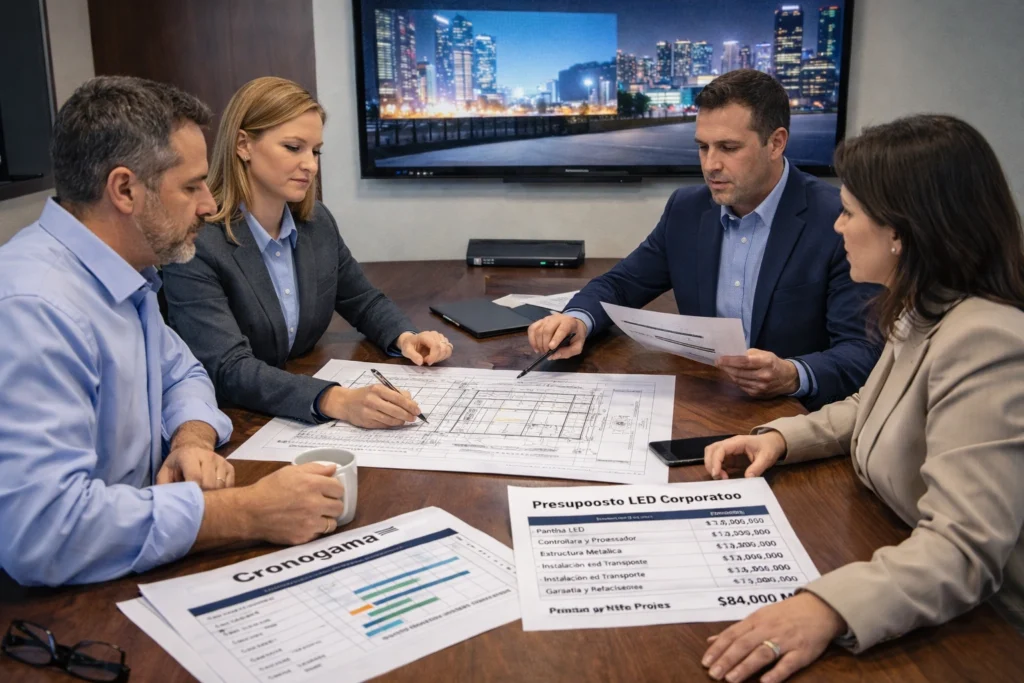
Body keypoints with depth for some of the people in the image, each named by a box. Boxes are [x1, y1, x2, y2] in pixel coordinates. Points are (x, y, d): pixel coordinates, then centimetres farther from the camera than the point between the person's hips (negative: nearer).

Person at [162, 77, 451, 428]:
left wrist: (405, 337, -5)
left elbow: (364, 301, 16)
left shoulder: (317, 222, 2)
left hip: (305, 424, 6)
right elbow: (230, 370, -27)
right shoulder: (194, 245, -17)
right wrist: (339, 401, -41)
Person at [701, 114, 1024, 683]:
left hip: (969, 633, -8)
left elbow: (965, 548, -34)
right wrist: (782, 437, 2)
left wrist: (830, 606, -49)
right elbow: (871, 411, 20)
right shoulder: (921, 316, 3)